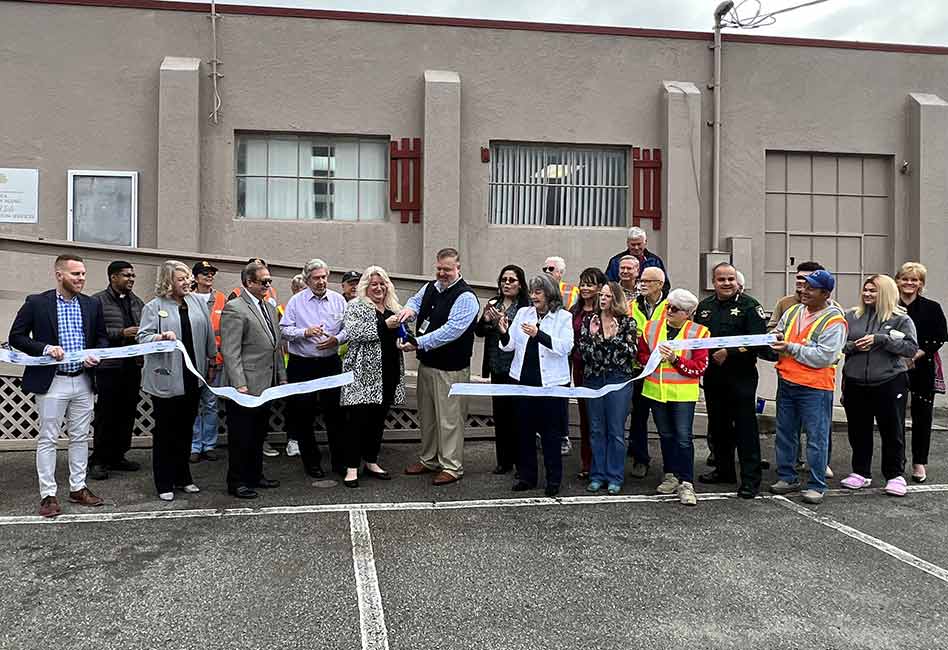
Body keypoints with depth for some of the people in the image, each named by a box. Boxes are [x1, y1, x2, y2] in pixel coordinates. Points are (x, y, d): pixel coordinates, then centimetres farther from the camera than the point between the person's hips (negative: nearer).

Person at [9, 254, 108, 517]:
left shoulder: (92, 305, 6)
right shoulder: (37, 303, -5)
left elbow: (102, 338, 14)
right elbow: (16, 336, -3)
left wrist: (97, 355, -6)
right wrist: (45, 348, -17)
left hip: (83, 381, 4)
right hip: (51, 381, -4)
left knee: (80, 437, 11)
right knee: (47, 439, 3)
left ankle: (78, 488, 23)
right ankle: (48, 495, 10)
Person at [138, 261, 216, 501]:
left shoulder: (198, 302, 8)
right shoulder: (154, 307, -3)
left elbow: (207, 334, 13)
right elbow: (143, 337, -8)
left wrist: (212, 356, 17)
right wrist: (160, 337, -26)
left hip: (192, 378, 4)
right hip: (166, 379, -4)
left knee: (186, 430, 13)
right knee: (165, 432, 4)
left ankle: (183, 478, 25)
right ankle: (164, 484, 14)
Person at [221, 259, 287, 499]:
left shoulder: (269, 307, 15)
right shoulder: (234, 308, -11)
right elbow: (230, 352, -16)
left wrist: (282, 378, 15)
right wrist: (240, 385, -21)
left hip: (266, 386, 8)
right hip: (246, 386, -8)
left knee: (259, 434, 17)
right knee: (241, 437, 3)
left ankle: (255, 475, 30)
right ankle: (237, 482, 15)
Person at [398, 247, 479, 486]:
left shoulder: (465, 297, -16)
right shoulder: (430, 287, 8)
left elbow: (451, 330, -26)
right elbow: (416, 299, 28)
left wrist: (418, 343, -27)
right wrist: (410, 308, 1)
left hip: (451, 368, -8)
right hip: (426, 363, 8)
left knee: (449, 418, 0)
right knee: (427, 414, 19)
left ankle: (451, 466, 12)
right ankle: (429, 459, 34)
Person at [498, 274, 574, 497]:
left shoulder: (564, 317, -2)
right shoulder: (523, 313, 9)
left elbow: (565, 347, -16)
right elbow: (510, 346, 7)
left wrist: (539, 334, -26)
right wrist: (504, 334, -15)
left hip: (551, 381, -4)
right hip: (523, 379, 4)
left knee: (550, 432, 3)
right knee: (524, 429, 9)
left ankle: (554, 480, 15)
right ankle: (526, 476, 22)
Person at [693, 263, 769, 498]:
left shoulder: (749, 306, -6)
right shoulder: (704, 306, 12)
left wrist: (730, 352, -19)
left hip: (741, 376, -6)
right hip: (712, 376, 6)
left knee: (745, 427, -3)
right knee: (718, 426, 16)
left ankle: (750, 479, 5)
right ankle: (724, 470, 31)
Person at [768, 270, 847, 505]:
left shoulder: (834, 321, -11)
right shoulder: (792, 312, 10)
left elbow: (824, 356, -20)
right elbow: (777, 333, 20)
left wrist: (790, 348, -18)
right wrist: (776, 337, -4)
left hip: (815, 388, -7)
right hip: (786, 382, 7)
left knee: (817, 438, 0)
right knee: (785, 433, 14)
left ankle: (816, 486, 10)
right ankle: (787, 478, 26)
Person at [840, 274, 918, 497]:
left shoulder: (900, 319, -1)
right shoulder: (851, 316, 6)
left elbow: (911, 347, -9)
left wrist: (879, 339, -18)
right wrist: (853, 346, -12)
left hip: (890, 383, -3)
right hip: (855, 384, 3)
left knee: (892, 431, 5)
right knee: (858, 431, 11)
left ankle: (895, 475, 20)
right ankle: (861, 473, 25)